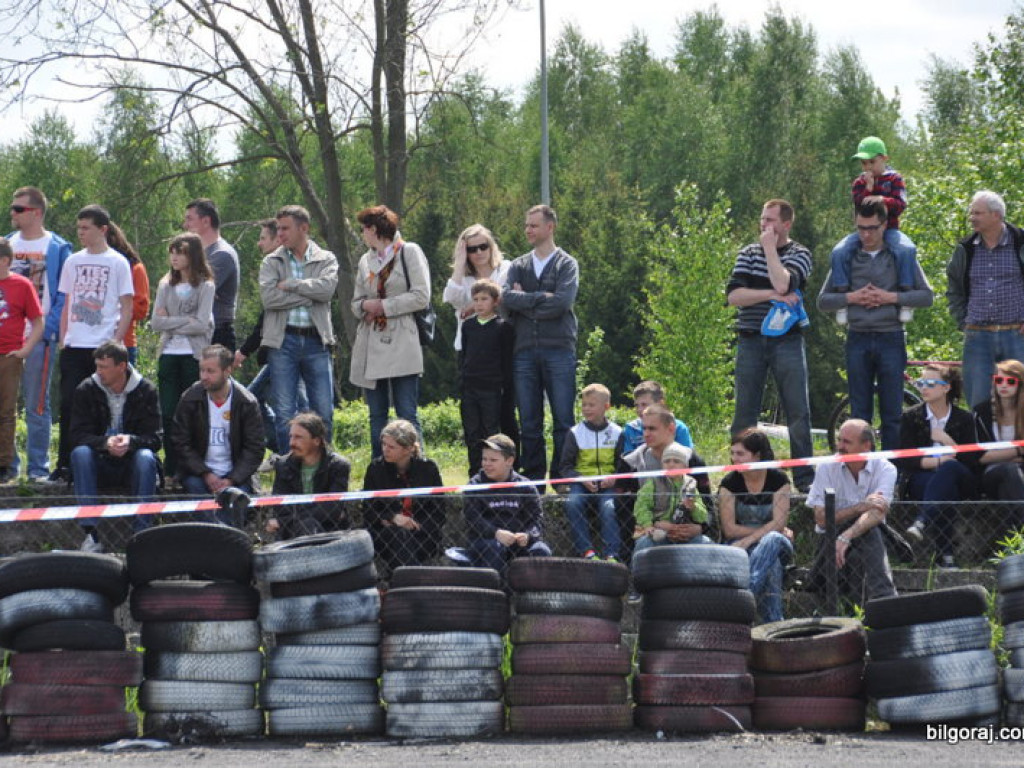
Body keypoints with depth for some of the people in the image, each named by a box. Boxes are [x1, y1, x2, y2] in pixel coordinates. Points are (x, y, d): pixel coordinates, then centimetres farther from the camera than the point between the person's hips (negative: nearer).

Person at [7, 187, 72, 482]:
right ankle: (7, 465, 9)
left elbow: (64, 295, -3)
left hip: (39, 337, -4)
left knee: (36, 405, 0)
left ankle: (38, 468, 5)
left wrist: (49, 328, -14)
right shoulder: (6, 244, 13)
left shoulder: (58, 248, 1)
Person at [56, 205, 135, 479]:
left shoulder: (118, 263, 0)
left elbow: (127, 309, 0)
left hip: (104, 345, -4)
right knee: (68, 404, -1)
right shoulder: (73, 261, 12)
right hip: (74, 345, 4)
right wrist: (63, 340, 7)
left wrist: (116, 343, -8)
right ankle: (64, 464, 3)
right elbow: (67, 304, 17)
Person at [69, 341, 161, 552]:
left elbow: (155, 438, -9)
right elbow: (77, 435, -10)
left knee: (146, 457, -33)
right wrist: (105, 443, -30)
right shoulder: (86, 390, -2)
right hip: (100, 464, 1)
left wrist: (131, 441, -31)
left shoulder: (145, 391, -4)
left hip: (131, 463, -1)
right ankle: (92, 534, -35)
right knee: (80, 453, -30)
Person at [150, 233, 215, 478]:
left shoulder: (205, 286, -1)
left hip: (194, 355, -4)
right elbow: (156, 323, 2)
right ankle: (171, 468, 5)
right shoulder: (166, 285, 11)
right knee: (168, 413, 1)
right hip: (168, 355, 4)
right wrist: (186, 320, -6)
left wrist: (171, 322, -6)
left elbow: (201, 325, -11)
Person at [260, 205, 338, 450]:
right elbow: (269, 297, -10)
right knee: (284, 415, 0)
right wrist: (309, 296, -9)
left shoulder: (326, 260, 8)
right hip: (283, 340, 0)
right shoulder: (271, 262, 7)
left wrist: (291, 285, -8)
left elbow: (327, 288, -12)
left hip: (316, 341, 0)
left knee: (324, 412, 1)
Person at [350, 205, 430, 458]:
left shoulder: (410, 253, 1)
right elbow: (356, 302, 20)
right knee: (377, 415, 7)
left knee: (407, 415, -10)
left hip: (401, 347, -6)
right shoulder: (366, 260, 18)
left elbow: (421, 297, -8)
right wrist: (366, 305, -4)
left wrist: (384, 306, -9)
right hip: (371, 346, 6)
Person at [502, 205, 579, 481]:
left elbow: (562, 302, -11)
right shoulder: (518, 266, 16)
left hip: (559, 350, -3)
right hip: (524, 352, 3)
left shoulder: (567, 264, 5)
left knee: (563, 421, -4)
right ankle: (533, 481, 7)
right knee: (529, 424, 3)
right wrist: (541, 297, -9)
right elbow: (507, 298, -1)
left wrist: (524, 301, -4)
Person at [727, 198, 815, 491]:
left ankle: (805, 477, -1)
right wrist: (772, 295, -13)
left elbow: (783, 284, -19)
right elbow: (733, 294, -3)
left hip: (786, 341, -3)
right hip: (751, 341, 3)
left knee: (798, 410, -5)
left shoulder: (799, 254, 2)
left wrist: (770, 248, -9)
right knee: (744, 412, 3)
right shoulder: (748, 253, 11)